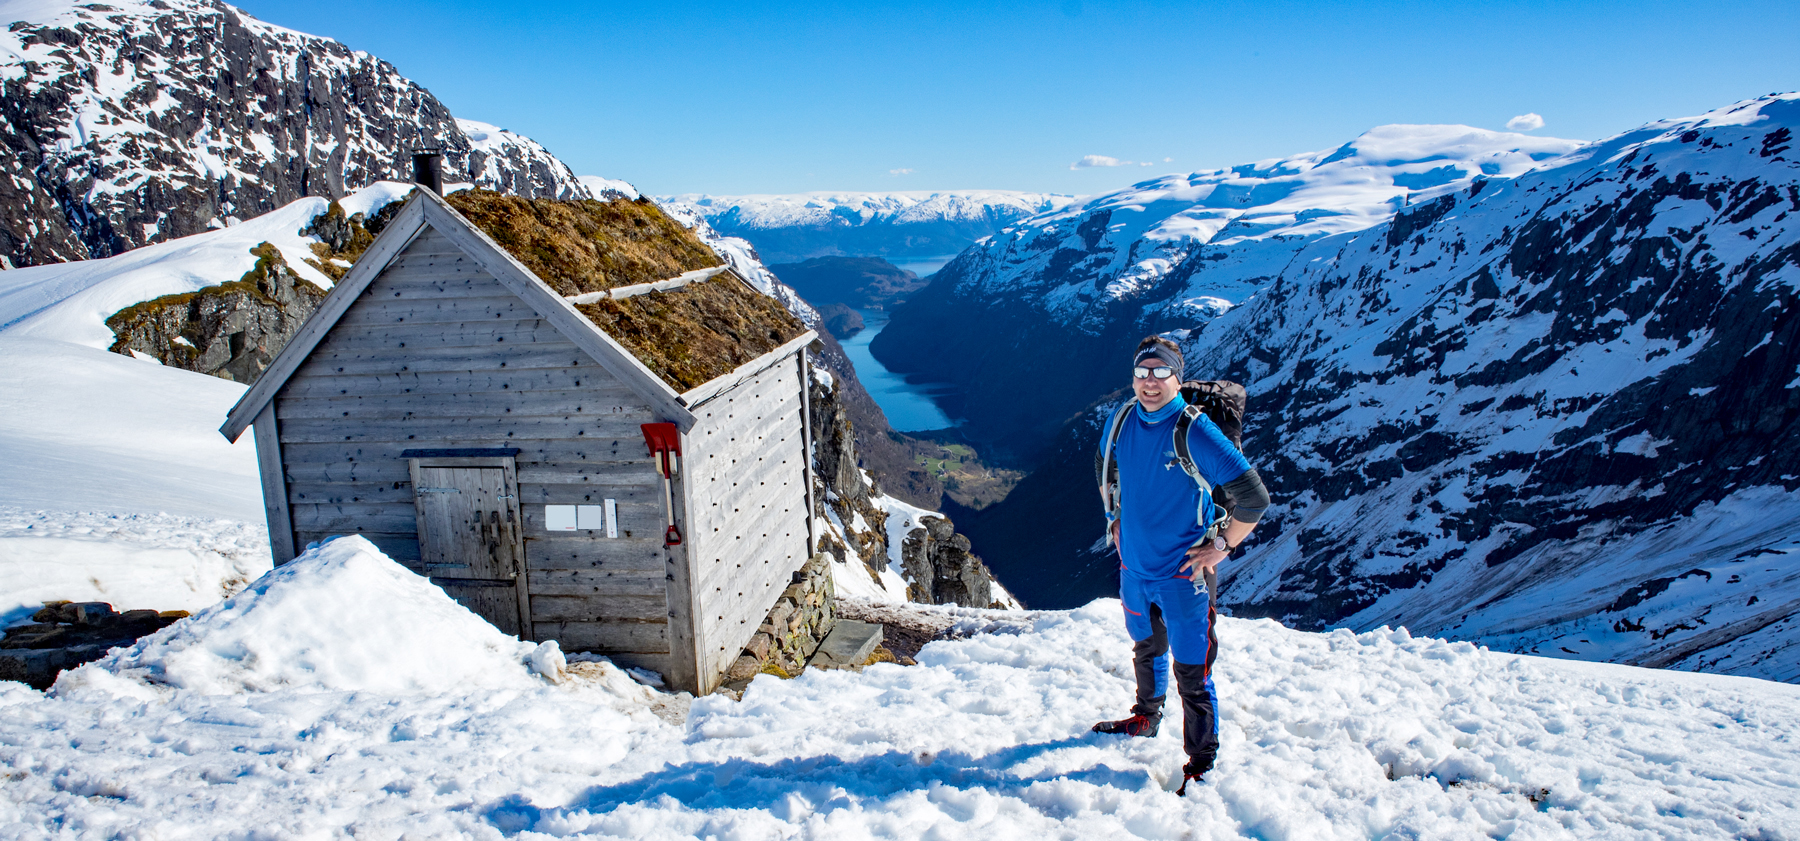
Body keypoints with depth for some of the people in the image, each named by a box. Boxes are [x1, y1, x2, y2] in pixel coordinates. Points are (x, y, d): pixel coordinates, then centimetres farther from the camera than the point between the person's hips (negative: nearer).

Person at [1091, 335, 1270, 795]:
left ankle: (1202, 763, 18)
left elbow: (1255, 498, -18)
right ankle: (1146, 718, 49)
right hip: (1134, 566, 6)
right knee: (1146, 648, 26)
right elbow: (1106, 469, 20)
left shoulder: (1195, 431, -21)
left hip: (1183, 572, -6)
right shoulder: (1123, 421, -3)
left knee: (1191, 670, 1)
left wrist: (1221, 546, -13)